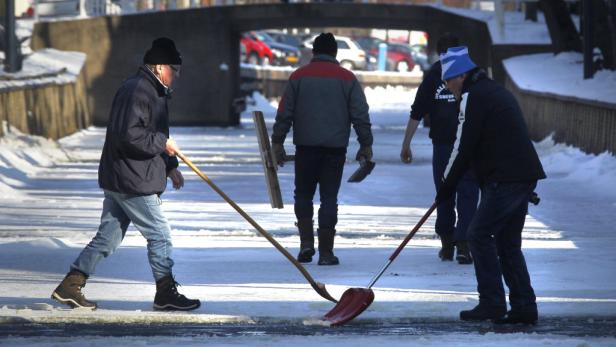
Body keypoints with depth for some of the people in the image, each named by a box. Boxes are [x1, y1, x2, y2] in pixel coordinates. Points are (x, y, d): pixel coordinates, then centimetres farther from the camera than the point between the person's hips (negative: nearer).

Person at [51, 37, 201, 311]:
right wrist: (163, 143, -17)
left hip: (119, 181, 11)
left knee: (108, 237, 11)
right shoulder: (137, 91, -17)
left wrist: (170, 166, 19)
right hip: (132, 182, -11)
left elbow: (153, 134, 28)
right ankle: (166, 293, 7)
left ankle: (70, 286, 12)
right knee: (159, 235, -2)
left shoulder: (153, 91, 18)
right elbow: (129, 134, -26)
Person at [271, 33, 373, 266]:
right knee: (329, 197, 3)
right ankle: (326, 252, 0)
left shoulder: (298, 76, 3)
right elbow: (361, 115, 2)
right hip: (335, 148, 0)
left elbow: (284, 113, 2)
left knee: (303, 194, 14)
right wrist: (366, 145, 8)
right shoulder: (347, 78, 2)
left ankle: (306, 242, -1)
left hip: (306, 147, 0)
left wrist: (277, 142, 8)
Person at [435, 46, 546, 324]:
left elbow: (464, 147, -11)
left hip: (505, 180, -9)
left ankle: (492, 304, -5)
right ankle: (524, 307, 11)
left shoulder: (473, 97, -8)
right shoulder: (497, 91, 23)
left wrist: (447, 185, 0)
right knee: (508, 242, 13)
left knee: (479, 235, -3)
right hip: (526, 176, 9)